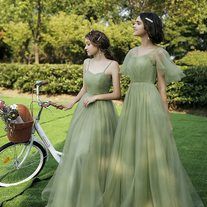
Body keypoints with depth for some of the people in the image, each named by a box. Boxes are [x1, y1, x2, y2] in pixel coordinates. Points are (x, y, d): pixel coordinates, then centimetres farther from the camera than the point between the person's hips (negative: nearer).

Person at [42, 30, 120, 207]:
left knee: (96, 153, -2)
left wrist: (96, 97, -16)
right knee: (76, 151, 11)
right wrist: (71, 104, 12)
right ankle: (74, 191, 30)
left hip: (101, 111, -5)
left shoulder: (112, 65, -9)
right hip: (84, 110, 6)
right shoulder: (87, 63, 7)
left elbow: (117, 94, -9)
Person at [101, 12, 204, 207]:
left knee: (150, 152, -2)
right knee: (129, 151, 11)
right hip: (131, 102, 7)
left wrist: (166, 117, -8)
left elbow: (162, 86, -6)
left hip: (149, 102, -7)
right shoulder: (132, 52, 14)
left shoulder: (158, 53, -6)